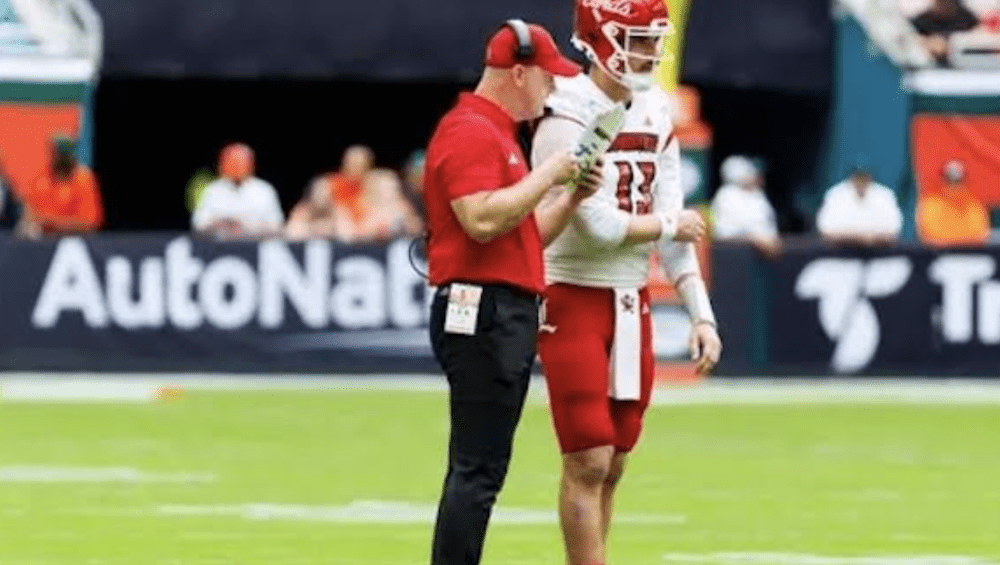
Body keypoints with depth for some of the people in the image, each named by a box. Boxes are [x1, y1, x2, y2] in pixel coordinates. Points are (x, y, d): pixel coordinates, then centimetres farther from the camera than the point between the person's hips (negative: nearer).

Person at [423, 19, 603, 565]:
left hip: (509, 319, 11)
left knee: (482, 470, 11)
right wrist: (546, 175, -14)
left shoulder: (497, 133, 22)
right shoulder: (470, 131, -10)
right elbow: (483, 220, -24)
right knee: (477, 471, -13)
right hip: (482, 314, -11)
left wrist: (572, 197, 12)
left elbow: (525, 234, 26)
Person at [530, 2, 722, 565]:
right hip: (574, 301, -7)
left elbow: (677, 230, 9)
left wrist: (703, 315, 3)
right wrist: (672, 224, -5)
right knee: (588, 461, -8)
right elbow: (600, 226, -21)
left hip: (632, 302, 7)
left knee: (613, 463, 9)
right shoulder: (568, 122, -16)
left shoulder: (656, 118, 8)